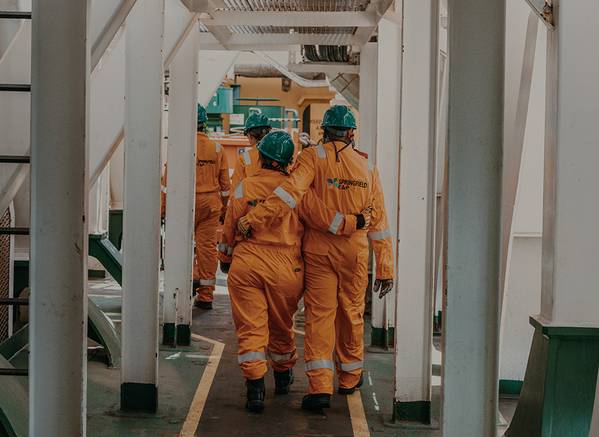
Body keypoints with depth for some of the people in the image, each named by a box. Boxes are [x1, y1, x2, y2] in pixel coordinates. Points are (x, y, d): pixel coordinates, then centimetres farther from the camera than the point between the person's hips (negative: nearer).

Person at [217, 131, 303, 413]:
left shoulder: (244, 188, 2)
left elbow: (229, 230, 9)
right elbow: (307, 230, 6)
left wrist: (225, 259, 26)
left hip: (246, 265, -1)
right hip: (285, 267, 1)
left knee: (250, 328, 2)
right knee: (281, 327, 19)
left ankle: (255, 387, -9)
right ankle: (283, 377, 39)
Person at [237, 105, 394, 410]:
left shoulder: (314, 157, -5)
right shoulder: (366, 167, 6)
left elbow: (291, 191, -22)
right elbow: (378, 220, 6)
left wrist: (254, 218, -23)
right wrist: (386, 268, 7)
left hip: (318, 248, -2)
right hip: (354, 251, 3)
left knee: (319, 315, 0)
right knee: (351, 314, 16)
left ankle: (320, 387, -11)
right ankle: (349, 379, 31)